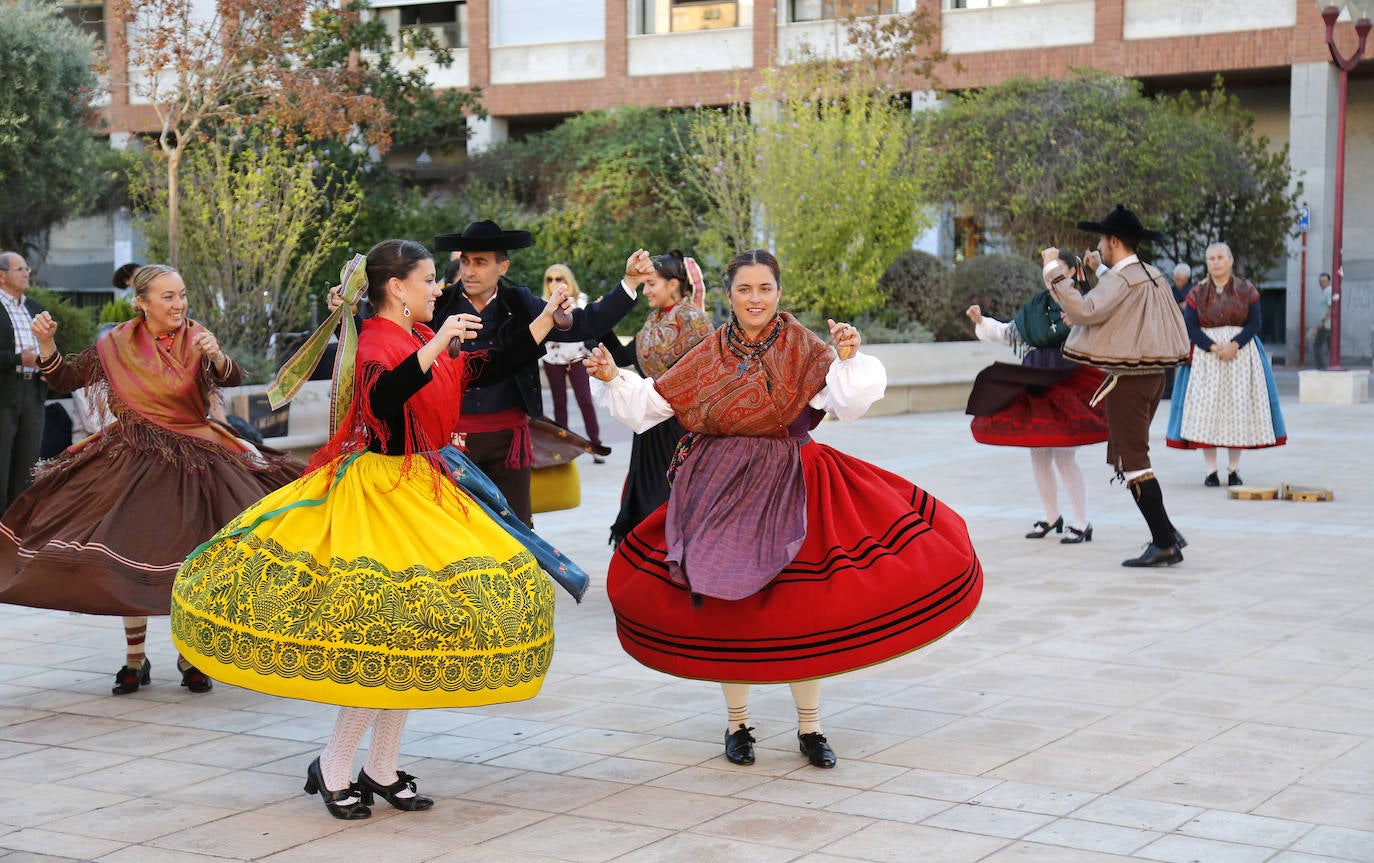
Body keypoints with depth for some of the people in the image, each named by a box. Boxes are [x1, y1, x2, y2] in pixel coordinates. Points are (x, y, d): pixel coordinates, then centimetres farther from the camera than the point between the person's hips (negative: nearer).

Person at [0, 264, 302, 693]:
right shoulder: (117, 346, 2)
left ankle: (190, 658, 17)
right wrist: (45, 343, -9)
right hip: (133, 461, 1)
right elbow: (64, 379, 7)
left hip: (194, 461, -1)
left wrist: (216, 355, -37)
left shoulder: (197, 339, -2)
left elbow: (234, 379, -17)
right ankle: (135, 661, 15)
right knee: (129, 558, 1)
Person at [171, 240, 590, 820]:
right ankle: (333, 768, 1)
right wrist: (436, 347, -38)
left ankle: (381, 769, 16)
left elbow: (488, 369, 17)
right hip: (381, 492, -9)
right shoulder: (377, 342, -13)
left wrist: (547, 321, 16)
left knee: (411, 632, 8)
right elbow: (380, 397, -35)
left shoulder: (421, 337, 11)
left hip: (424, 488, 9)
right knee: (391, 629, -11)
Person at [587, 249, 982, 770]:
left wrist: (848, 359, -31)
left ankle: (809, 727, 13)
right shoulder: (709, 356, 6)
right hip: (720, 490, 2)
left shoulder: (804, 350, -2)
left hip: (788, 488, -2)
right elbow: (652, 403, 11)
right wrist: (614, 378, -2)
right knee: (726, 607, 4)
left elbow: (846, 404, -16)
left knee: (801, 607, -1)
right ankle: (737, 723, 20)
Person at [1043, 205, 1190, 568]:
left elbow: (1084, 311, -27)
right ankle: (1166, 533, 17)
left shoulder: (1120, 279, -15)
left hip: (1128, 379, -9)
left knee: (1132, 460, -6)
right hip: (1152, 374, 9)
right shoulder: (1152, 276, 12)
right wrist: (1101, 267, 36)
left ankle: (1165, 544, -7)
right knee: (1125, 457, 18)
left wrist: (1055, 271, -21)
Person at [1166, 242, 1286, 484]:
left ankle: (1234, 469, 5)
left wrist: (1234, 345, -16)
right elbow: (1190, 327, -2)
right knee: (1205, 407, -7)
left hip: (1240, 352, 0)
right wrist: (1214, 348, -15)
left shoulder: (1246, 290, 5)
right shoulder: (1197, 293, 6)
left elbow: (1255, 323, 0)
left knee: (1238, 405, -2)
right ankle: (1211, 470, -2)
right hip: (1205, 354, 0)